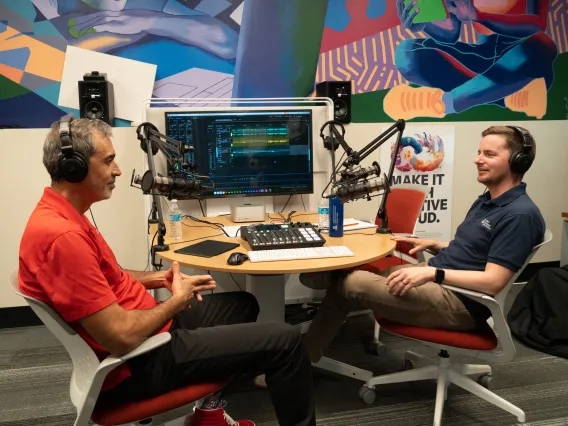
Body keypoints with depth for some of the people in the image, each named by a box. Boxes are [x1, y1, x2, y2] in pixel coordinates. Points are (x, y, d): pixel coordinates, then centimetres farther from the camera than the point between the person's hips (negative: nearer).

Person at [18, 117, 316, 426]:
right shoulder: (63, 236, -29)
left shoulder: (60, 216, 4)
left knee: (242, 304, 24)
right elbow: (123, 338, -30)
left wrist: (158, 279, 6)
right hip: (138, 362, -10)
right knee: (283, 341, -8)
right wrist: (177, 301, -12)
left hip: (146, 324, 10)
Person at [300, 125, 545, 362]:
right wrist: (433, 246, 11)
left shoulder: (520, 215, -17)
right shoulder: (486, 200, 16)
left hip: (460, 303, -11)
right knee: (347, 277, 7)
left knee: (352, 284, -18)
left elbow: (493, 281, -24)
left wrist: (432, 272, -29)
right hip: (438, 277, 11)